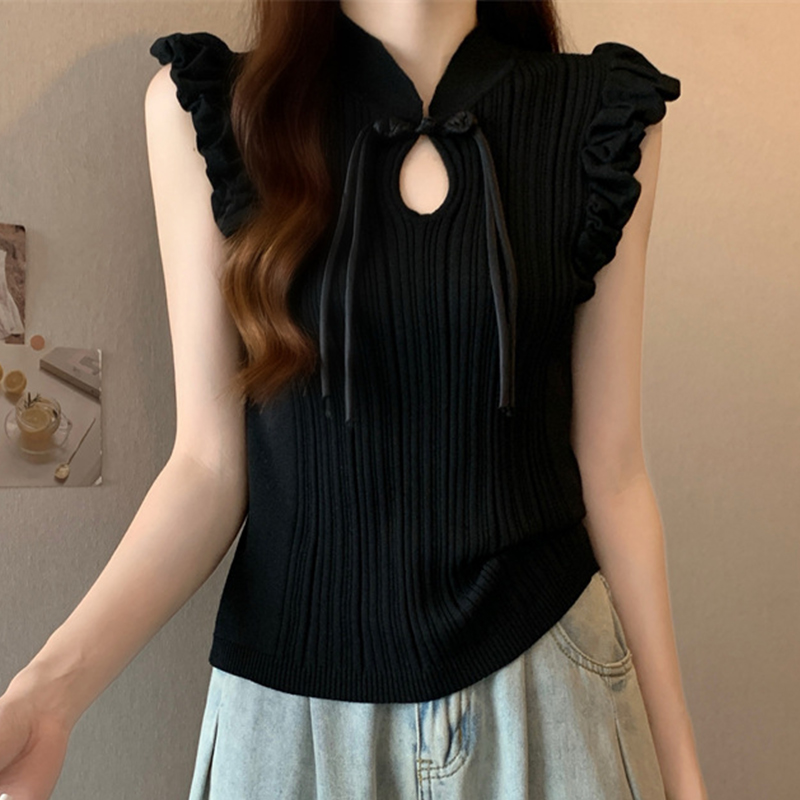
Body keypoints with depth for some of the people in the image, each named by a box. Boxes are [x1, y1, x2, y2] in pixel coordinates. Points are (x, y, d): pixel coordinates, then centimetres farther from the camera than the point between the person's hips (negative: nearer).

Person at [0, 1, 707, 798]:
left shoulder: (603, 115, -5)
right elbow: (210, 461, -6)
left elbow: (608, 466, -3)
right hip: (296, 692, 0)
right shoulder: (202, 105, -8)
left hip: (544, 682, 1)